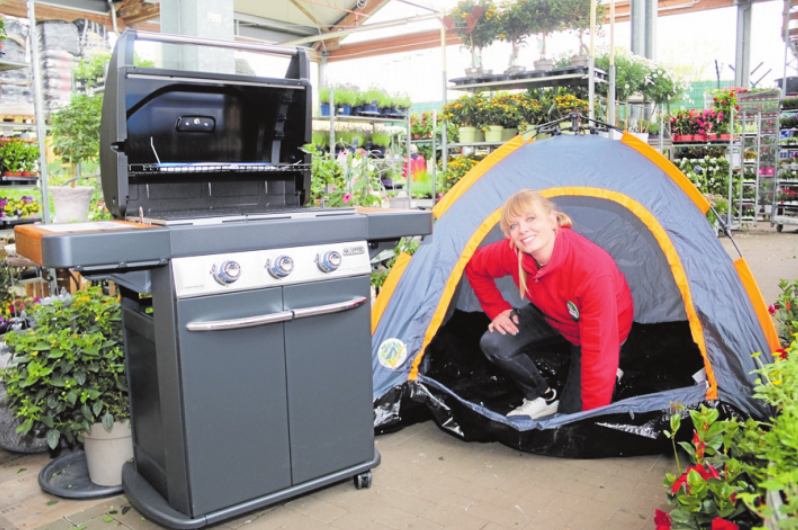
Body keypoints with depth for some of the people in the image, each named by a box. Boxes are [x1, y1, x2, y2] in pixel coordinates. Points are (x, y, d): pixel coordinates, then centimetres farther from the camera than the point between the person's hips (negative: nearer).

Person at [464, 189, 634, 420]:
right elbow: (474, 267, -2)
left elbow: (599, 352, -38)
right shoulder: (513, 252, -27)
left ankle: (608, 374, 23)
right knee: (493, 344, -19)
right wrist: (498, 310, -9)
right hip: (552, 314, 5)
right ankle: (544, 398, 6)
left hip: (602, 329, -4)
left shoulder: (593, 270, -43)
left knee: (571, 412, -7)